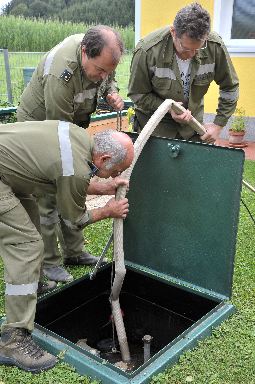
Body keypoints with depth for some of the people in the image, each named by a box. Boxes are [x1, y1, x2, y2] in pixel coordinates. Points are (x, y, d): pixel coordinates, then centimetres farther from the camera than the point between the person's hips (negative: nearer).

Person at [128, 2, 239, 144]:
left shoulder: (215, 46, -18)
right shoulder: (147, 50, -27)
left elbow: (230, 88, -3)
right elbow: (137, 94, -14)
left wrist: (218, 125, -6)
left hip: (193, 123, 3)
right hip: (155, 124, -2)